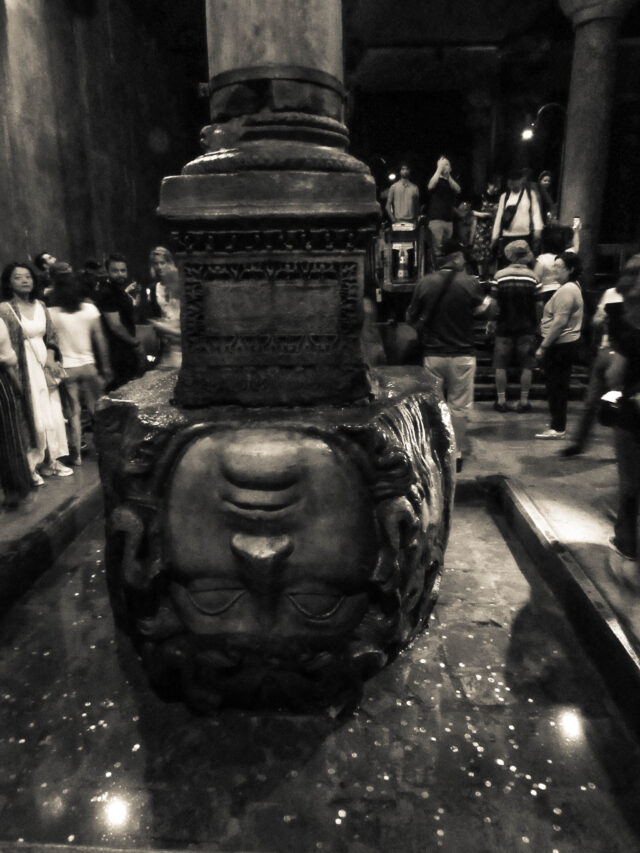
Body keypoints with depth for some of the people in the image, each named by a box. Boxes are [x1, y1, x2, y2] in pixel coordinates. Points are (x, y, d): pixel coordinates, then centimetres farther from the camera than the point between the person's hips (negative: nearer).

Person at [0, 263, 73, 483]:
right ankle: (29, 467, 8)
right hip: (24, 368, -5)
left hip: (45, 366, 6)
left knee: (52, 413, 8)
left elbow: (51, 337, 11)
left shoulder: (40, 306, 9)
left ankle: (51, 461, 20)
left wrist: (51, 360, -4)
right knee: (31, 415, -3)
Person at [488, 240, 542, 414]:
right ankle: (524, 401, 8)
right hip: (526, 328, 1)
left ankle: (501, 401, 7)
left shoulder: (499, 276, -4)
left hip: (504, 327, 0)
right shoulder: (532, 277, -2)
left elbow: (494, 303, -4)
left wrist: (491, 322, 8)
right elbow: (537, 305, 0)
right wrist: (537, 324, 12)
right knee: (526, 366, 6)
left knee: (501, 365, 6)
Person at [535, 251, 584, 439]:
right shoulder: (573, 287, 16)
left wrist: (543, 346, -21)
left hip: (560, 345, -10)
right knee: (559, 386, 16)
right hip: (568, 343, 10)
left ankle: (557, 428, 3)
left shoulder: (566, 291, -17)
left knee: (556, 387, -4)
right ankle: (558, 425, 26)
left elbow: (560, 321, -24)